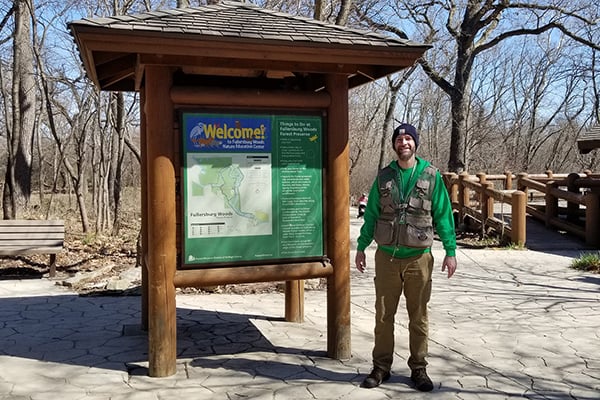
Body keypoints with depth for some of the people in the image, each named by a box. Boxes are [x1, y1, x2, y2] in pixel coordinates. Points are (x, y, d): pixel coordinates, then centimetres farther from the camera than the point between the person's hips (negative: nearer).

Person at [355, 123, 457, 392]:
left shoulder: (431, 175, 0)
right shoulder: (384, 177, 6)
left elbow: (443, 214, 1)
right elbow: (371, 215, 10)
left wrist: (450, 250, -4)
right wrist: (361, 247, 8)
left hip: (419, 258, -1)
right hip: (386, 257, 2)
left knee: (418, 317, 8)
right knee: (383, 315, 9)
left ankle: (418, 369, 22)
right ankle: (381, 367, 22)